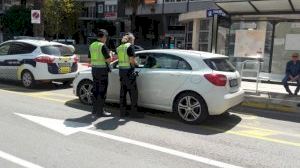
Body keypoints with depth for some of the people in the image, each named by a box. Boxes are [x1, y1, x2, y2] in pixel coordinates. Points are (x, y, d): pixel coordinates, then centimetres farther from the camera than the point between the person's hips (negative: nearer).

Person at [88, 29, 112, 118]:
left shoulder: (92, 45, 11)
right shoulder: (103, 46, -13)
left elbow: (90, 59, 15)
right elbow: (108, 59, -16)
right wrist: (110, 54, 2)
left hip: (94, 69, 8)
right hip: (102, 70, -8)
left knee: (95, 90, 12)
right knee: (102, 91, -1)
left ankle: (94, 110, 18)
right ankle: (100, 111, 3)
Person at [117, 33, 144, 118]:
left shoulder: (119, 47, 14)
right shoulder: (130, 46, -9)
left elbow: (120, 59, 11)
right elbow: (132, 60, -17)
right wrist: (136, 64, 3)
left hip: (121, 70, 8)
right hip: (128, 71, -8)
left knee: (123, 91, 11)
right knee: (133, 92, 0)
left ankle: (122, 111, 16)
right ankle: (134, 112, 4)